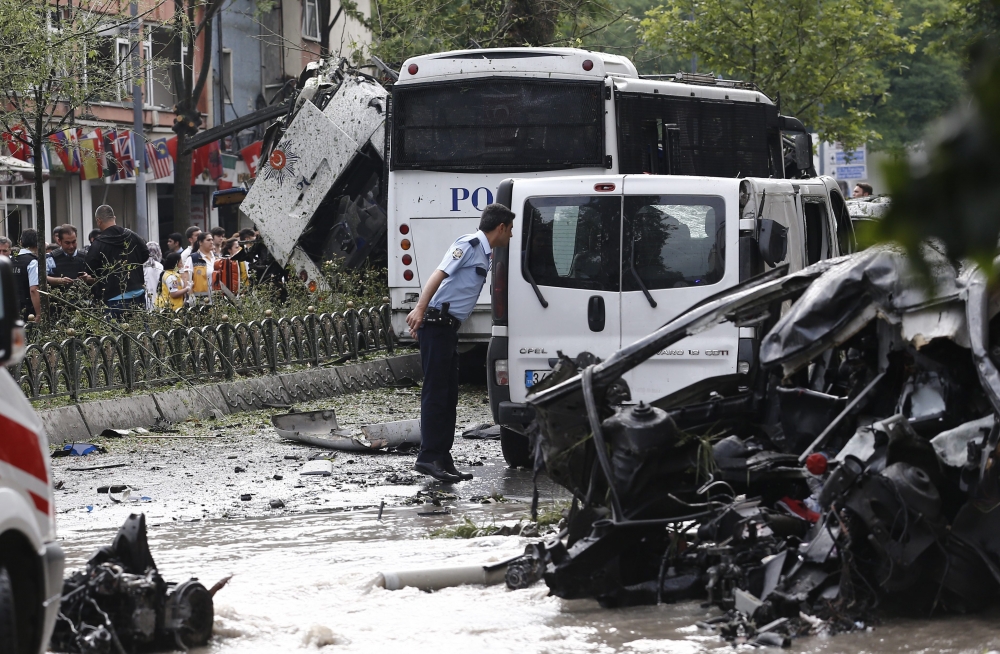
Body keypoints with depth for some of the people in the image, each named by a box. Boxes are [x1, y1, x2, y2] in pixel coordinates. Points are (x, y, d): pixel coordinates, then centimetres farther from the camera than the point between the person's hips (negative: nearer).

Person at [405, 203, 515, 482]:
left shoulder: (484, 255, 18)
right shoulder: (468, 245, -10)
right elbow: (439, 275, -20)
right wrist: (420, 309, -30)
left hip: (448, 328, 10)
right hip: (437, 323, -10)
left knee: (448, 397, 10)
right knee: (435, 393, -11)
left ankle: (443, 460, 13)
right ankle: (429, 457, -12)